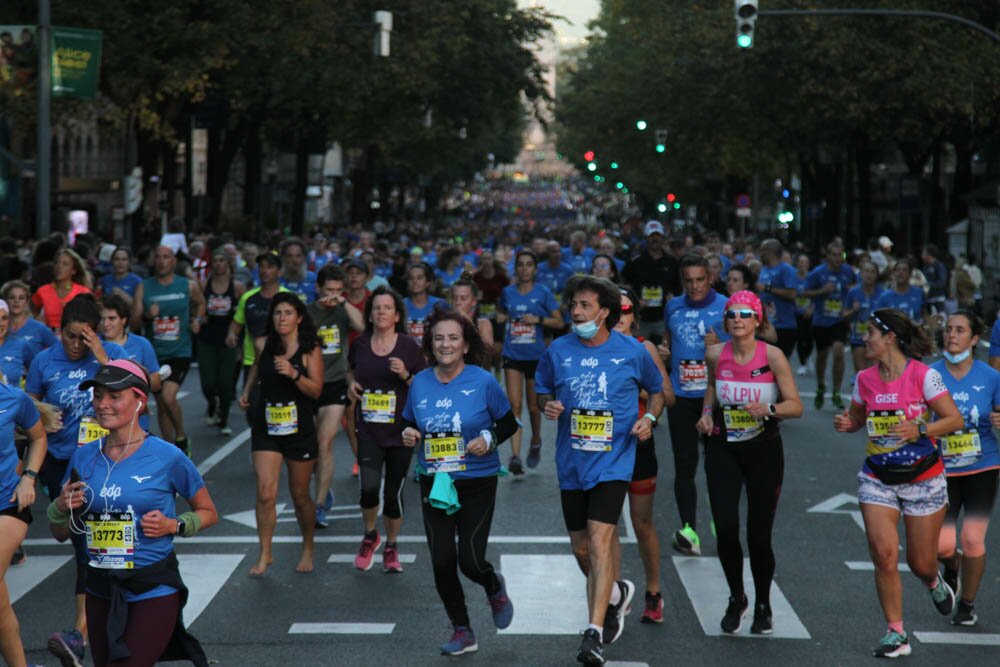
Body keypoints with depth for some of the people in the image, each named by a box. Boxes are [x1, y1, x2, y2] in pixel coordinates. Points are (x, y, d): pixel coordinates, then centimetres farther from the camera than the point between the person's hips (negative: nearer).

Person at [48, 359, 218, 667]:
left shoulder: (167, 457, -8)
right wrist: (60, 508, -9)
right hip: (101, 592, 5)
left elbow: (208, 513, 4)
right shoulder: (84, 457, 3)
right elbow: (61, 534, 11)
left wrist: (173, 525, -13)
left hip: (153, 592, -5)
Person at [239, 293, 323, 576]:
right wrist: (247, 391, 17)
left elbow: (316, 390, -15)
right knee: (265, 494, -10)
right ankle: (265, 554, -1)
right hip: (266, 430, 2)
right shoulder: (265, 345, 2)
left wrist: (294, 374, -29)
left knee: (300, 495, 10)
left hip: (300, 428, -2)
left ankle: (308, 547, 32)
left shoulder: (310, 350, -7)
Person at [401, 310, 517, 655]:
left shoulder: (483, 382, -8)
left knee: (471, 562, -7)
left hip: (477, 484, -3)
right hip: (434, 483, 3)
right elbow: (410, 423, 14)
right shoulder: (420, 383, 1)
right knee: (442, 562, 1)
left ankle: (495, 589, 30)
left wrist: (489, 439, -17)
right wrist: (408, 435, -8)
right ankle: (462, 631, 19)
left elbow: (509, 423, 1)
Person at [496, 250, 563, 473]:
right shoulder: (508, 292, 7)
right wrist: (501, 317, 4)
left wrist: (538, 319, -15)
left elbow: (559, 322, 0)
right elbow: (501, 312, 26)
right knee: (514, 405, -11)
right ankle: (515, 456, -16)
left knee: (533, 406, 10)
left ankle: (535, 442, 39)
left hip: (536, 356, -1)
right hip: (512, 355, 1)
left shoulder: (543, 293, -1)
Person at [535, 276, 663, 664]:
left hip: (613, 461, -4)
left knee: (599, 541, -18)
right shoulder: (558, 351, 0)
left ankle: (595, 633, -17)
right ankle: (616, 594, 44)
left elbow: (657, 390, 12)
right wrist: (548, 405, -8)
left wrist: (649, 418, -7)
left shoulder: (632, 352, -4)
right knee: (581, 550, 12)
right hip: (571, 464, 4)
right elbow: (542, 390, 14)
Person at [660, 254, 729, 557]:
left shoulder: (725, 307, -3)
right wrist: (663, 348, 5)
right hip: (681, 395, 3)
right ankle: (689, 529, 5)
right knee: (685, 464, 1)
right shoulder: (673, 307, 10)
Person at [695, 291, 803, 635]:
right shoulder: (716, 354, -3)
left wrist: (768, 409, -27)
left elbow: (796, 406, -9)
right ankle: (736, 598, 18)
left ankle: (763, 604, 23)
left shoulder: (773, 356, -11)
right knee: (725, 529, -8)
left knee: (759, 535, -1)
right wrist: (707, 412, 0)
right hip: (723, 450, 2)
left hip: (764, 451, -2)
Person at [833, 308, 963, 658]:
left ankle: (933, 581, 45)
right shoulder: (865, 379, 0)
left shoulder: (924, 375, -13)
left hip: (923, 479, -3)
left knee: (921, 563, 6)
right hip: (877, 480, 3)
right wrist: (847, 423, -7)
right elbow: (857, 416, 16)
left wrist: (920, 429, -28)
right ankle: (896, 634, 0)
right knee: (884, 556, -11)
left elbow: (955, 419, -13)